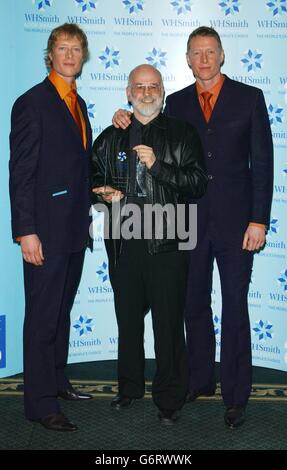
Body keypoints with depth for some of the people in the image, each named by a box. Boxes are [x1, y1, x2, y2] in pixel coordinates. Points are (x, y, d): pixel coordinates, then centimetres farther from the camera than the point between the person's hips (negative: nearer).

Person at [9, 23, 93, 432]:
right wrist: (26, 231, -19)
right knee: (42, 316, 0)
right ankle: (40, 402, 9)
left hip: (74, 229, 8)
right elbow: (21, 172, -14)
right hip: (45, 231, -8)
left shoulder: (78, 104, 15)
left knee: (61, 311, 17)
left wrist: (86, 215, 16)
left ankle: (56, 380, 31)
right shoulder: (32, 103, -9)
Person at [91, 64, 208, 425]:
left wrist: (158, 166, -15)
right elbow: (93, 177, 23)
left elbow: (198, 183, -4)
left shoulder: (182, 135, 5)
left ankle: (169, 398, 15)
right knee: (128, 320, 13)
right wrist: (105, 193, 1)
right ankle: (130, 387, 31)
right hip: (124, 243, 3)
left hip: (166, 244, -3)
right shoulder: (110, 138, 14)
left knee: (168, 323, 1)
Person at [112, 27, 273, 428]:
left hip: (235, 221, -3)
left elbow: (262, 161, -3)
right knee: (195, 305, 13)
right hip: (191, 221, 3)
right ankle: (200, 380, 29)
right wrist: (129, 119, -7)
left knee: (235, 309, 1)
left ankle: (236, 396, 12)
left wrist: (258, 220, -10)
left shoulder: (249, 98, 1)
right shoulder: (177, 103, 10)